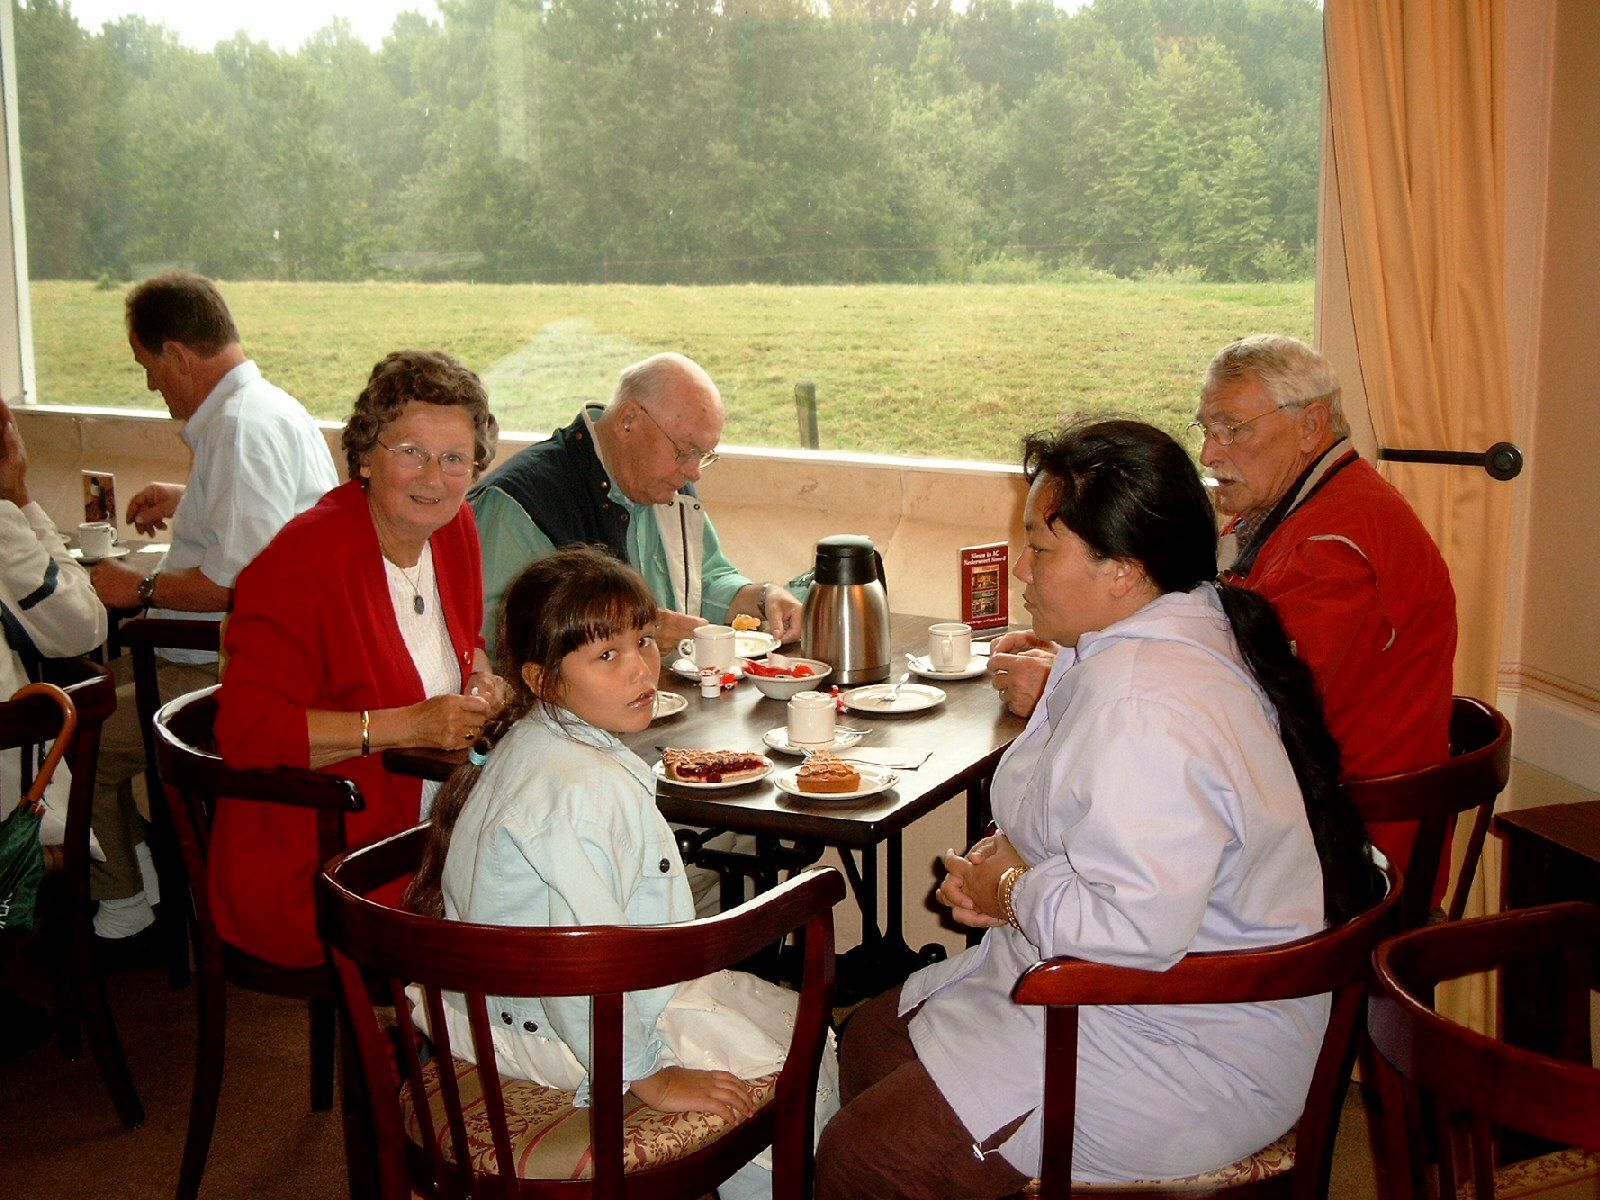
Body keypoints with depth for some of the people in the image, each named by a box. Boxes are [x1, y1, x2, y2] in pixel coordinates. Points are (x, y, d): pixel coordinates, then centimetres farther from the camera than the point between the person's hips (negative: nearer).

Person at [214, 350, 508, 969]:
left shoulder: (453, 529, 7)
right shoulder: (303, 562, -18)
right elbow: (247, 732, -22)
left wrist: (484, 683, 1)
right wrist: (404, 726, -24)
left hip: (424, 832, 8)